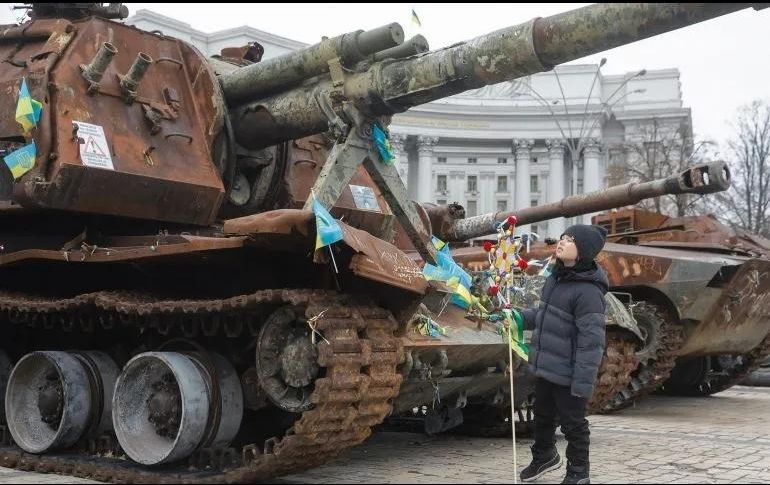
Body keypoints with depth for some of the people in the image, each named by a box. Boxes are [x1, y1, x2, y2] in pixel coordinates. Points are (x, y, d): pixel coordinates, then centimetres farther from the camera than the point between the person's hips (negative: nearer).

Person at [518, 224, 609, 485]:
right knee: (542, 416, 26)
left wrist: (583, 383, -25)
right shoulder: (555, 277, 3)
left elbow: (591, 342, -25)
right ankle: (544, 456, 50)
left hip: (567, 374, -8)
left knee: (572, 424, 10)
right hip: (545, 368, 9)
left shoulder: (588, 291, -24)